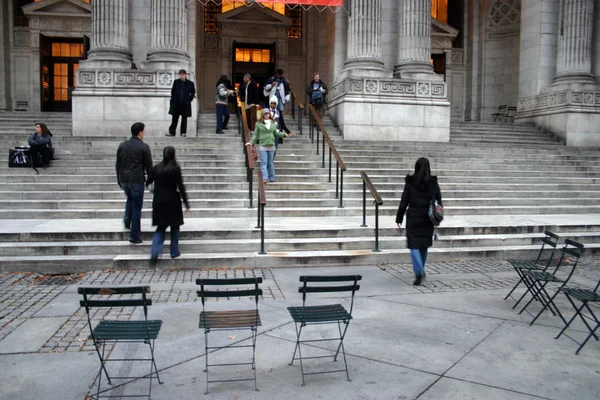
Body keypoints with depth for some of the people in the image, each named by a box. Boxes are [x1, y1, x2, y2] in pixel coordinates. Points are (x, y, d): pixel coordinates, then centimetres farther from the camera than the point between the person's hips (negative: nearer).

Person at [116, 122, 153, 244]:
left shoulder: (122, 145, 7)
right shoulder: (144, 147, -8)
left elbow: (118, 164, 12)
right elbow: (149, 166, -6)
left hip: (124, 180, 5)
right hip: (137, 180, -5)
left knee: (130, 199, 33)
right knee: (136, 207, 4)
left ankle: (127, 219, 12)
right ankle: (134, 236, 7)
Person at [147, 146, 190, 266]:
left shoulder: (156, 168, 2)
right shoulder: (176, 168, -9)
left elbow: (148, 181, 12)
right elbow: (180, 187, -11)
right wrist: (186, 203, -6)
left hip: (158, 202, 3)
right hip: (172, 202, -3)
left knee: (160, 227, 11)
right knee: (174, 227, 13)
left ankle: (155, 252, -7)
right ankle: (174, 252, 17)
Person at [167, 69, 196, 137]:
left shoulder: (190, 83, -3)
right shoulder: (176, 82, 3)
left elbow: (193, 93, 8)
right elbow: (173, 91, 13)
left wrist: (189, 100, 2)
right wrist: (173, 99, 8)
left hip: (185, 104, -1)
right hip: (176, 103, 2)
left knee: (184, 119, 5)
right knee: (174, 118, 4)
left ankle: (183, 132, 12)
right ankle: (172, 132, 7)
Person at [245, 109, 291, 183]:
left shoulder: (273, 123, 10)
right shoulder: (259, 124, 0)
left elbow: (275, 133, 20)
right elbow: (255, 135, 2)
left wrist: (285, 134, 12)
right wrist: (251, 142, -9)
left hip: (271, 146, 3)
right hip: (262, 146, -3)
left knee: (270, 163, 9)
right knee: (264, 163, -9)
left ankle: (271, 178, 16)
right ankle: (265, 178, -16)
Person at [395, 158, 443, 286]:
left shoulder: (410, 183, -7)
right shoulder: (433, 183, -1)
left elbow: (404, 202, -5)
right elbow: (439, 201, 4)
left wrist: (399, 218, 4)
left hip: (413, 219, -3)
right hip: (428, 220, 3)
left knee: (414, 246, -1)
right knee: (424, 245, 18)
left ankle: (419, 273, -14)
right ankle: (420, 271, 31)